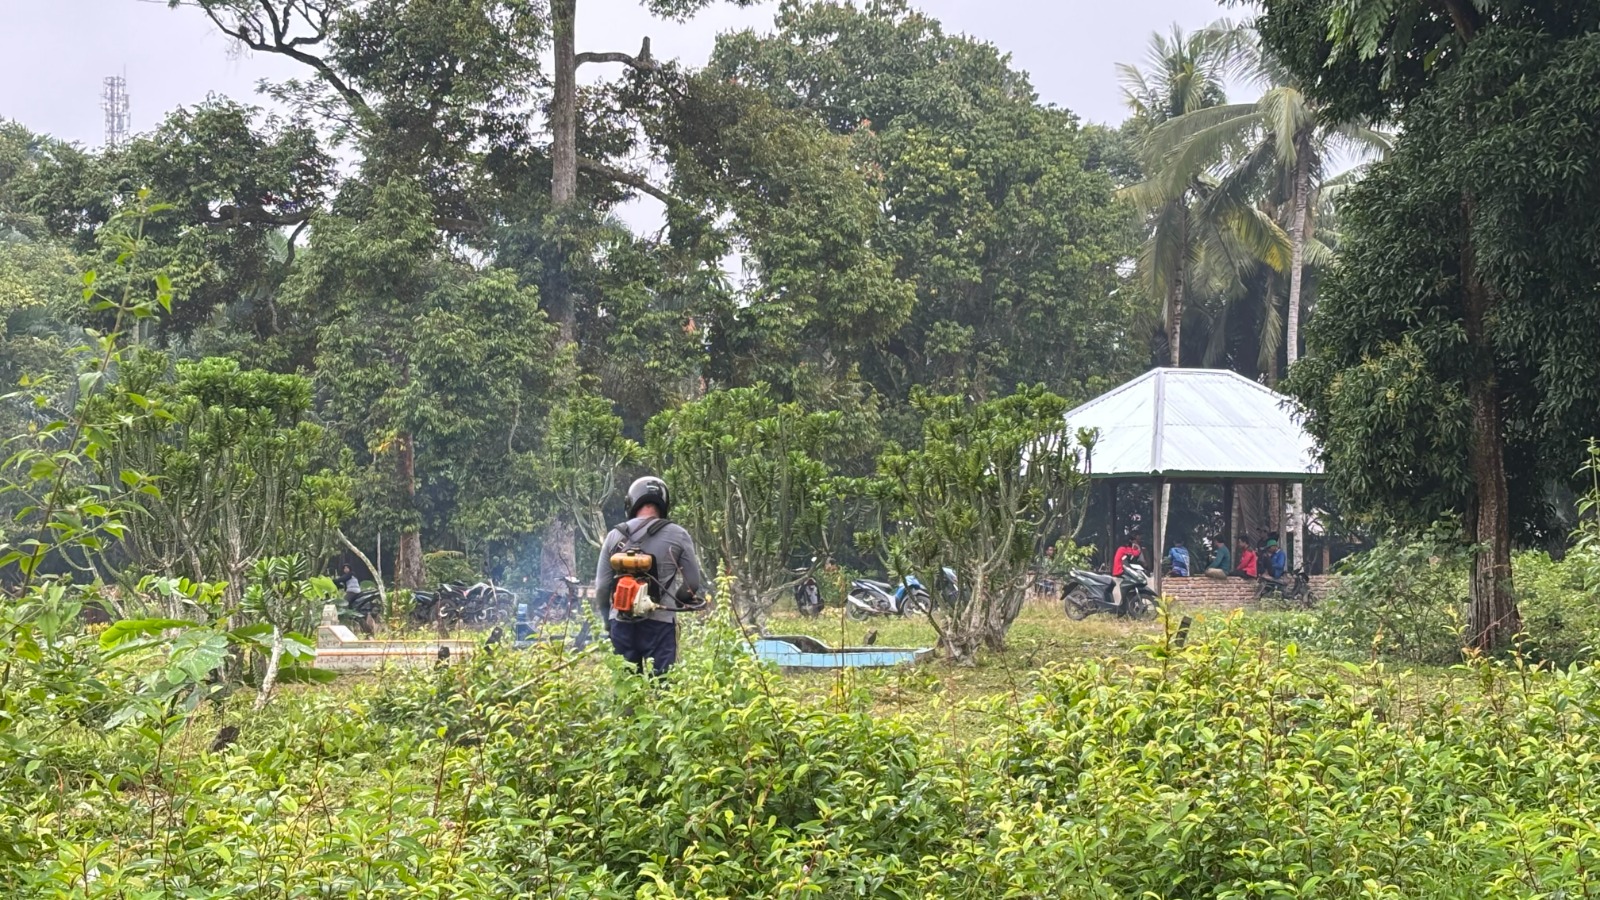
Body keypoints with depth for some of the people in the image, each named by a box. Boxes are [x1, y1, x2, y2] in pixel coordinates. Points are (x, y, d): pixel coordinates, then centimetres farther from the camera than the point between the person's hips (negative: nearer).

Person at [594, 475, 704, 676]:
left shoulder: (615, 536, 6)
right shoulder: (677, 535, -1)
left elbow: (601, 587, 7)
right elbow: (692, 583, 0)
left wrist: (607, 622, 21)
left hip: (621, 622, 3)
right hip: (660, 622, -3)